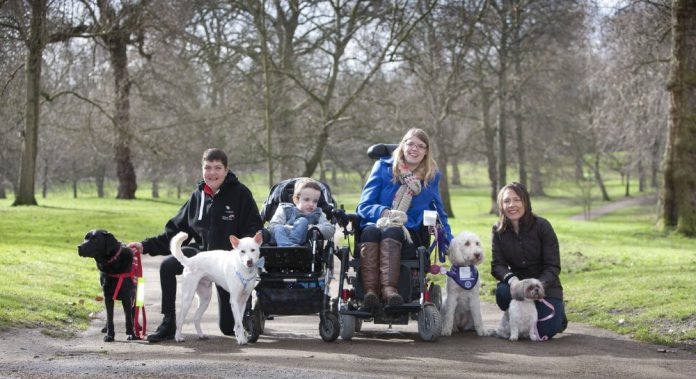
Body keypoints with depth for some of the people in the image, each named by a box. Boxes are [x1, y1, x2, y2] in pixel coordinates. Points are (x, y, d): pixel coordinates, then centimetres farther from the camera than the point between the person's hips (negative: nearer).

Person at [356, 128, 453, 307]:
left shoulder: (432, 176, 15)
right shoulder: (384, 167, 10)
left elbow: (439, 213, 25)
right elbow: (364, 206, 4)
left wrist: (450, 244, 13)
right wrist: (385, 213, -17)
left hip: (409, 234, 0)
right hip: (376, 223, 0)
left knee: (390, 232, -36)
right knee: (371, 231, -36)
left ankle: (389, 288, -55)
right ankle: (369, 290, -50)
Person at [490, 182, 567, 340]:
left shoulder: (542, 226, -13)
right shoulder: (499, 230, -3)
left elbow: (553, 267, -14)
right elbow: (497, 265, -7)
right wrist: (512, 280, -30)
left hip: (545, 286, -2)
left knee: (544, 331, -21)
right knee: (502, 291, -32)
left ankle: (558, 316, 16)